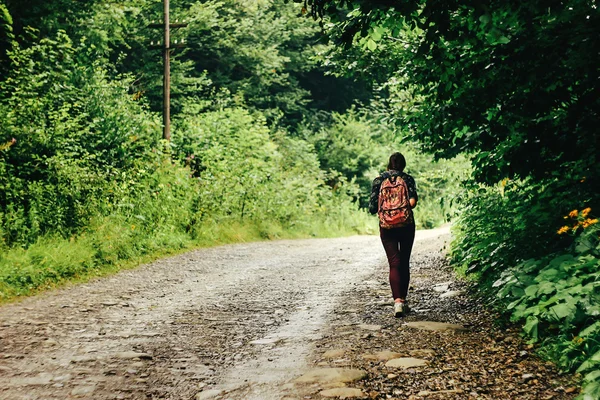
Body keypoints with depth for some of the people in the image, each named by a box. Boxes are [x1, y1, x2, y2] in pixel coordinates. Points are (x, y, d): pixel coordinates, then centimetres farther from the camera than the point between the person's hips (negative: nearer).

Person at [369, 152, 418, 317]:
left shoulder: (378, 180, 2)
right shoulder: (407, 179, 0)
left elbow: (372, 208, -1)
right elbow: (413, 201, -15)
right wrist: (405, 209, 4)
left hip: (386, 227, 0)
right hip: (406, 225, 0)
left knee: (394, 263, -2)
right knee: (405, 263, 14)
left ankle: (398, 301, -18)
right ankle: (403, 300, 20)